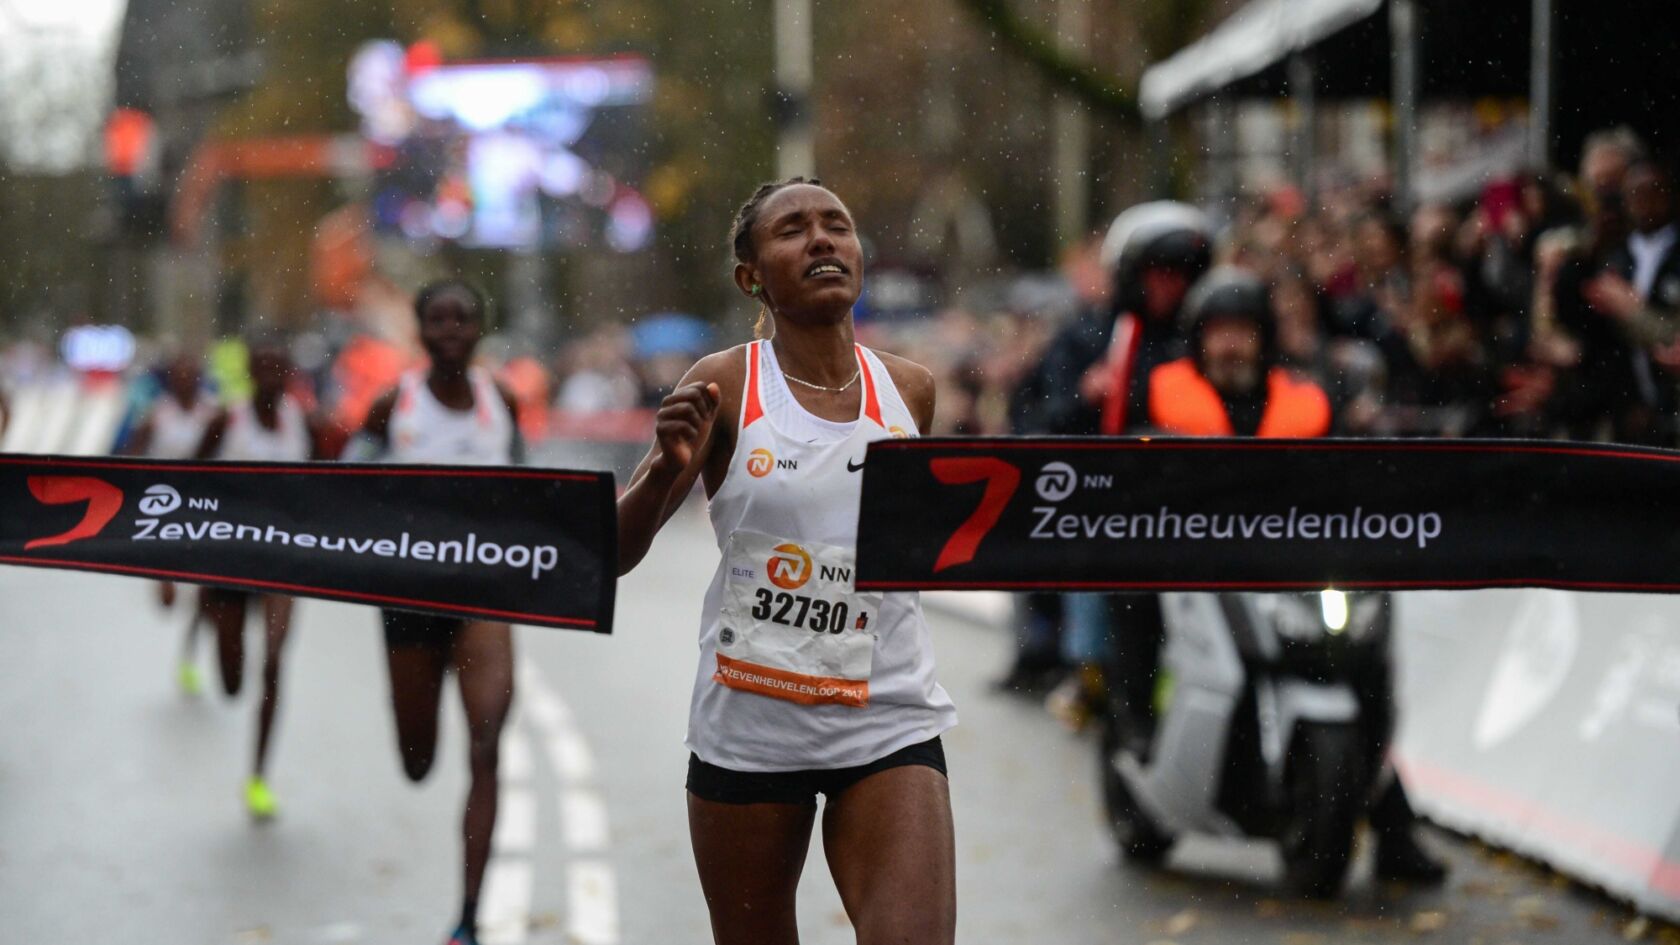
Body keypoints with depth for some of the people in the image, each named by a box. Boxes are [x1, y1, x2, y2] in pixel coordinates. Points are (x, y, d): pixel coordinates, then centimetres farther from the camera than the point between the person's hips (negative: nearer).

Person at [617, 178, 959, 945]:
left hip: (888, 727, 1)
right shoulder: (724, 387, -6)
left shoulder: (909, 390, 3)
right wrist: (667, 468, -26)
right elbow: (614, 553, -9)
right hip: (747, 729, -1)